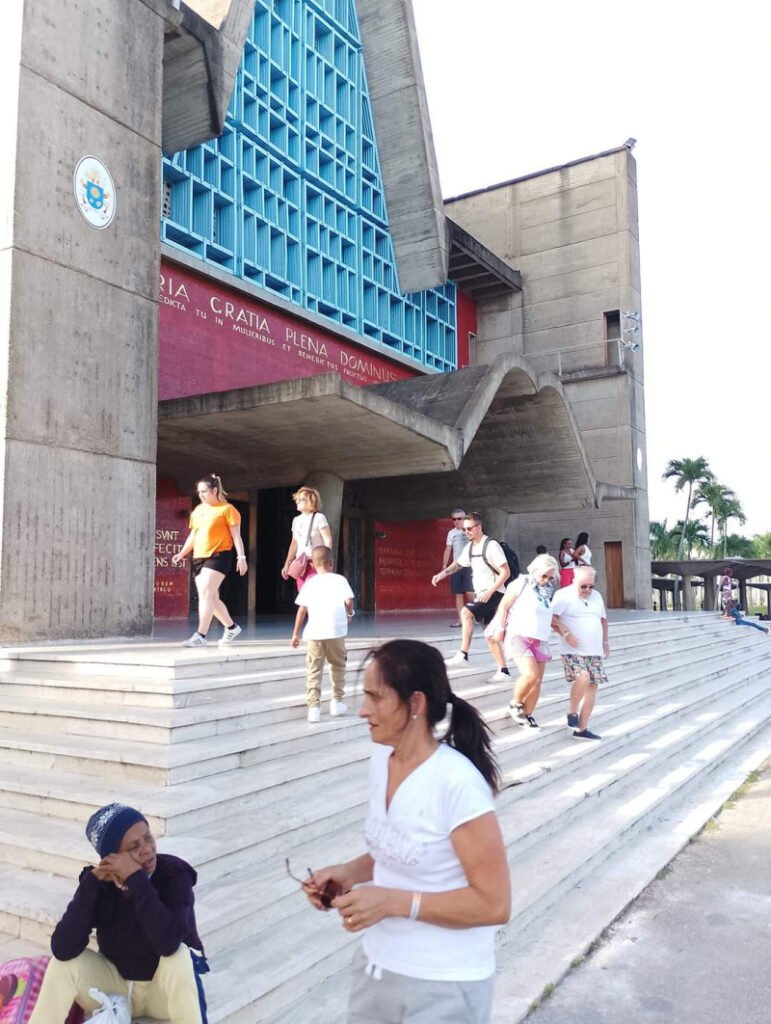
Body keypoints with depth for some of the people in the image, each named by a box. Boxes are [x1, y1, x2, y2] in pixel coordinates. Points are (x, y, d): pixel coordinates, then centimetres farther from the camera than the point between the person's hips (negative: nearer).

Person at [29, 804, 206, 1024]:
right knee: (63, 962, -21)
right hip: (117, 985, 3)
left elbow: (168, 943, -42)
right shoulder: (101, 881, -16)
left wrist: (136, 879, -41)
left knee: (177, 955, -35)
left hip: (165, 989, -3)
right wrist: (92, 881, -33)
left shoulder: (174, 873, -25)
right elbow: (62, 949, -28)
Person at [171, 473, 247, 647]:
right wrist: (181, 553, 7)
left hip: (218, 556, -7)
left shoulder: (226, 509, -3)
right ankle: (231, 627, 28)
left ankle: (201, 635, -19)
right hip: (199, 558, 7)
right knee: (211, 597, 10)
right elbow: (192, 536, 20)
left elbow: (236, 536, -4)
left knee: (206, 593, -18)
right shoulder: (197, 510, 16)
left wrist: (241, 557, -11)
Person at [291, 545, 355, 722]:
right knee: (338, 666, 18)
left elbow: (302, 609, 4)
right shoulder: (339, 580, 4)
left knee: (313, 670, 3)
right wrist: (349, 614, 15)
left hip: (314, 632, 1)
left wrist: (296, 634, 10)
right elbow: (348, 601, -7)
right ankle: (337, 702, 22)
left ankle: (313, 707, -3)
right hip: (335, 631, -1)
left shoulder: (309, 583, 9)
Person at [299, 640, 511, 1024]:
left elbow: (494, 904, -21)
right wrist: (350, 872, -5)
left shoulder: (457, 783, -25)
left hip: (443, 987, -6)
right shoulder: (381, 759, -4)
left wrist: (394, 902, -24)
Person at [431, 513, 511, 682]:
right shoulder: (470, 547, 9)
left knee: (466, 612, -26)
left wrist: (489, 591, -25)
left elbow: (506, 572, -19)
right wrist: (443, 573, 4)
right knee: (489, 634, 8)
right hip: (481, 594, 9)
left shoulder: (491, 546, -16)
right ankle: (503, 670, 15)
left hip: (494, 594, -9)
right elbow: (458, 564, 23)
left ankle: (463, 655, -23)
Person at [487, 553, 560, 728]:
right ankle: (515, 704, 4)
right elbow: (504, 606, -4)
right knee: (530, 675, -21)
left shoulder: (548, 591, 13)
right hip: (519, 636, -6)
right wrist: (500, 628, -7)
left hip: (539, 640, 6)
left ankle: (527, 715, 21)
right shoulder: (522, 584, -5)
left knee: (537, 680, 5)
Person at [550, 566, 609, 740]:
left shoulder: (596, 596, 13)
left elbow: (603, 620, 24)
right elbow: (552, 618, -15)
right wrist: (566, 634, -25)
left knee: (593, 686, 2)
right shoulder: (563, 595, -7)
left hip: (594, 651, 7)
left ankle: (581, 729, 10)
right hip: (573, 651, -7)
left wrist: (605, 643, 17)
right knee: (583, 678, -27)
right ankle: (572, 713, -3)